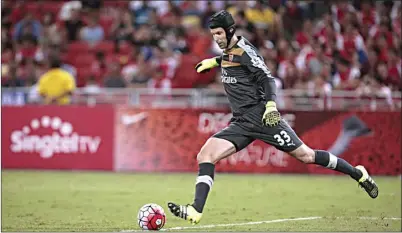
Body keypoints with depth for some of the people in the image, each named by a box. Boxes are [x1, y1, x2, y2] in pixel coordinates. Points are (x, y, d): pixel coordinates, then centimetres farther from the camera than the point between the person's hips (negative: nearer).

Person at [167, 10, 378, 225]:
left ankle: (358, 174, 15)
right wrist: (215, 61, 36)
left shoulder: (244, 50, -10)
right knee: (205, 155, -10)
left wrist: (271, 105, -29)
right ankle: (195, 212, -16)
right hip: (240, 124, 8)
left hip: (260, 117, -8)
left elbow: (267, 78, -16)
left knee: (305, 155, -3)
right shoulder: (228, 52, 13)